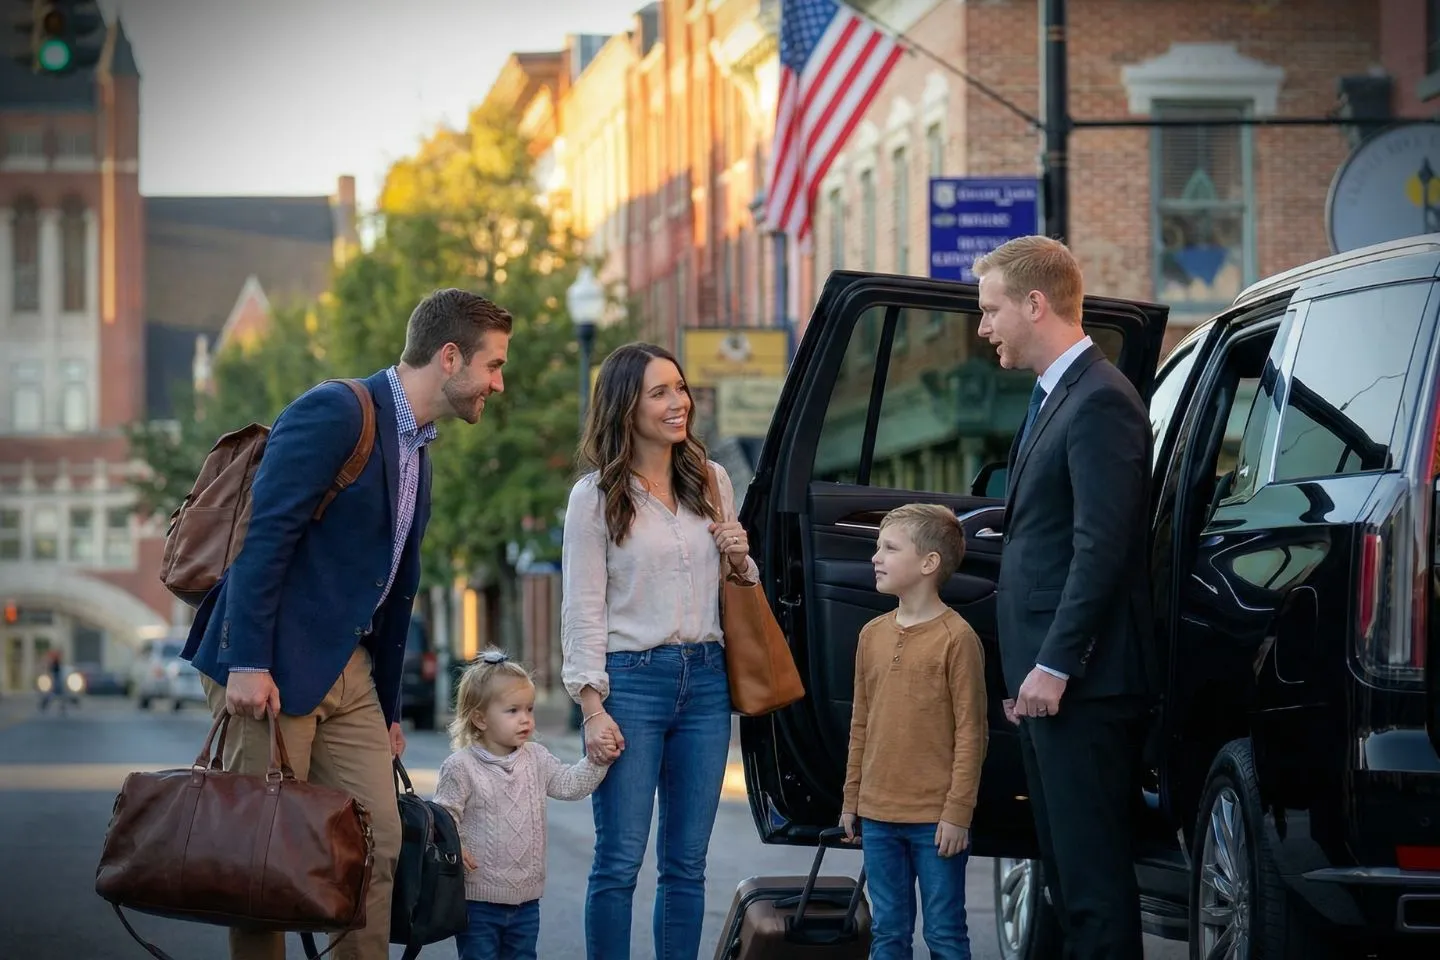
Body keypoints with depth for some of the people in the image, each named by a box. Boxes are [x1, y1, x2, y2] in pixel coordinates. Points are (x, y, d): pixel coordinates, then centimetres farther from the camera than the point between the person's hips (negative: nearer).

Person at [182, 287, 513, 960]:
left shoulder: (416, 453, 18)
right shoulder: (336, 413, -11)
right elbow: (263, 536, -18)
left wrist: (388, 710, 24)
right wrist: (248, 664, -24)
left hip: (349, 671, 9)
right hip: (271, 672, -9)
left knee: (378, 842, 3)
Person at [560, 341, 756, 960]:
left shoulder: (712, 482, 12)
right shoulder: (595, 497, -2)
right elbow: (582, 610, -4)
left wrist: (741, 562, 0)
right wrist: (593, 708, -12)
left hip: (705, 680, 5)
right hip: (632, 681, -5)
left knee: (686, 862, 7)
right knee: (619, 860, -5)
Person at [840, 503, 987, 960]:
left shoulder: (956, 638, -10)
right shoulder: (873, 635, 9)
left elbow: (970, 734, -10)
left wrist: (958, 813, -13)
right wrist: (852, 799, 14)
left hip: (935, 820, -6)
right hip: (879, 815, 6)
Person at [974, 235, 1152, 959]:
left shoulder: (1100, 402, -13)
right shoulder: (1054, 398, 19)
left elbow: (1101, 547, -19)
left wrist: (1054, 666, -20)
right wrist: (1026, 670, 17)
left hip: (1081, 683, -10)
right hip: (1045, 678, 10)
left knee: (1093, 872, -8)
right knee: (1066, 871, 12)